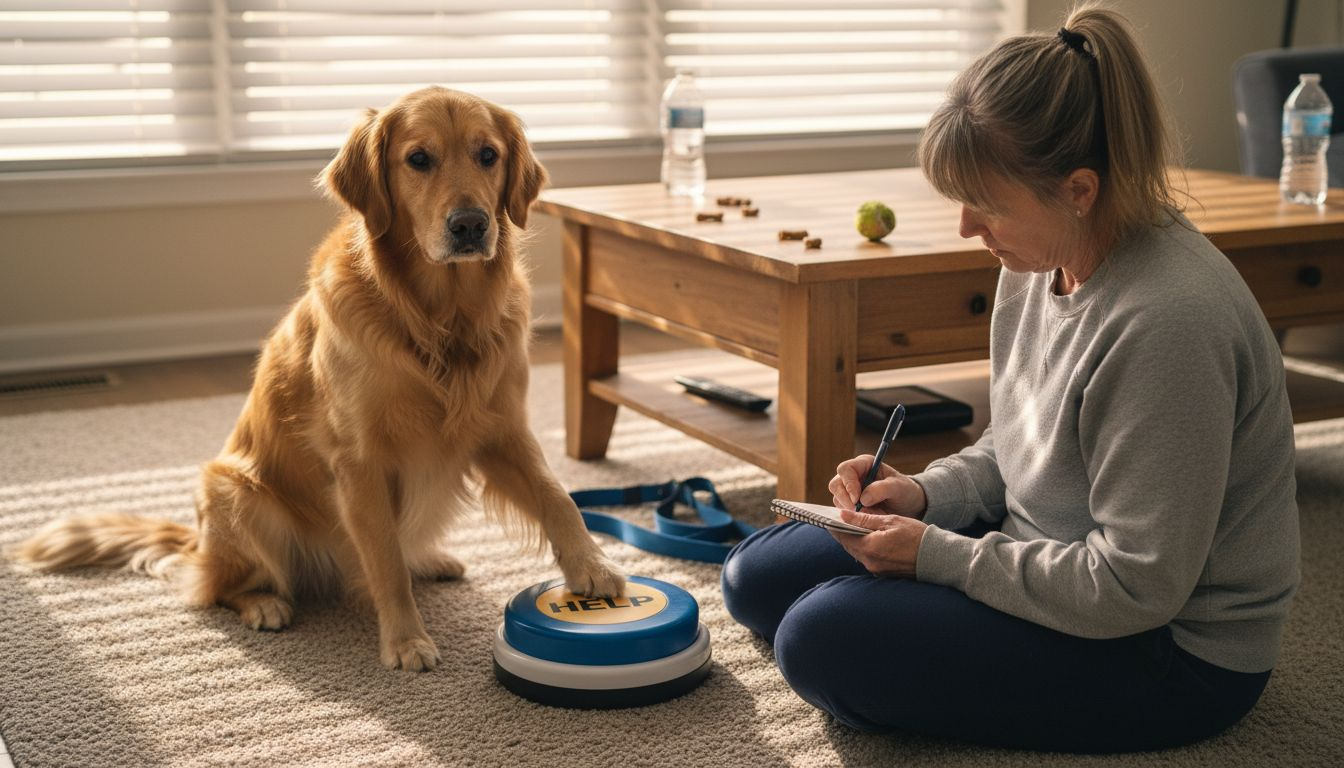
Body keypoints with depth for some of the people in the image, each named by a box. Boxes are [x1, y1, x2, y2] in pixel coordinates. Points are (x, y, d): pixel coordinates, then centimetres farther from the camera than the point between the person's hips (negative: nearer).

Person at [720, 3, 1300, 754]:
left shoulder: (1167, 322, -31)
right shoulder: (1040, 264, -2)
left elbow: (1135, 587, -28)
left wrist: (938, 555, -20)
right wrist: (927, 493, -7)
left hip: (1175, 651, -9)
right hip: (1054, 554, 9)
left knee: (823, 637, -23)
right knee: (759, 575, 10)